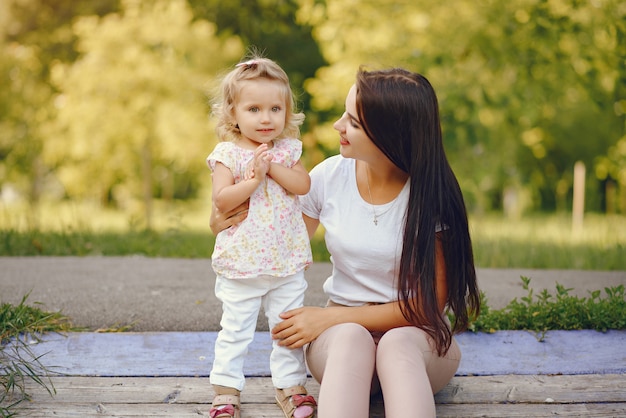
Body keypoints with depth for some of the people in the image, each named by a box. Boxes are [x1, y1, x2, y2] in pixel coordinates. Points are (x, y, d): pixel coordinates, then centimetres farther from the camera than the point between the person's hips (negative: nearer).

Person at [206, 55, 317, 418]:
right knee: (235, 332, 4)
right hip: (241, 264, -3)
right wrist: (254, 178, -24)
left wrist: (272, 166, -18)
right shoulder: (227, 154, -6)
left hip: (288, 262, 3)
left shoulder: (288, 149, 4)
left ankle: (291, 386, 23)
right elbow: (221, 200, -16)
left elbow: (303, 185, -9)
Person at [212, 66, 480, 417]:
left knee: (398, 343, -38)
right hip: (342, 334, 2)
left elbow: (428, 305, -10)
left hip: (418, 338, -2)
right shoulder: (331, 175, -2)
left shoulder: (432, 195, -11)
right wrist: (229, 228, -9)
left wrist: (330, 317, -14)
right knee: (350, 339, -35)